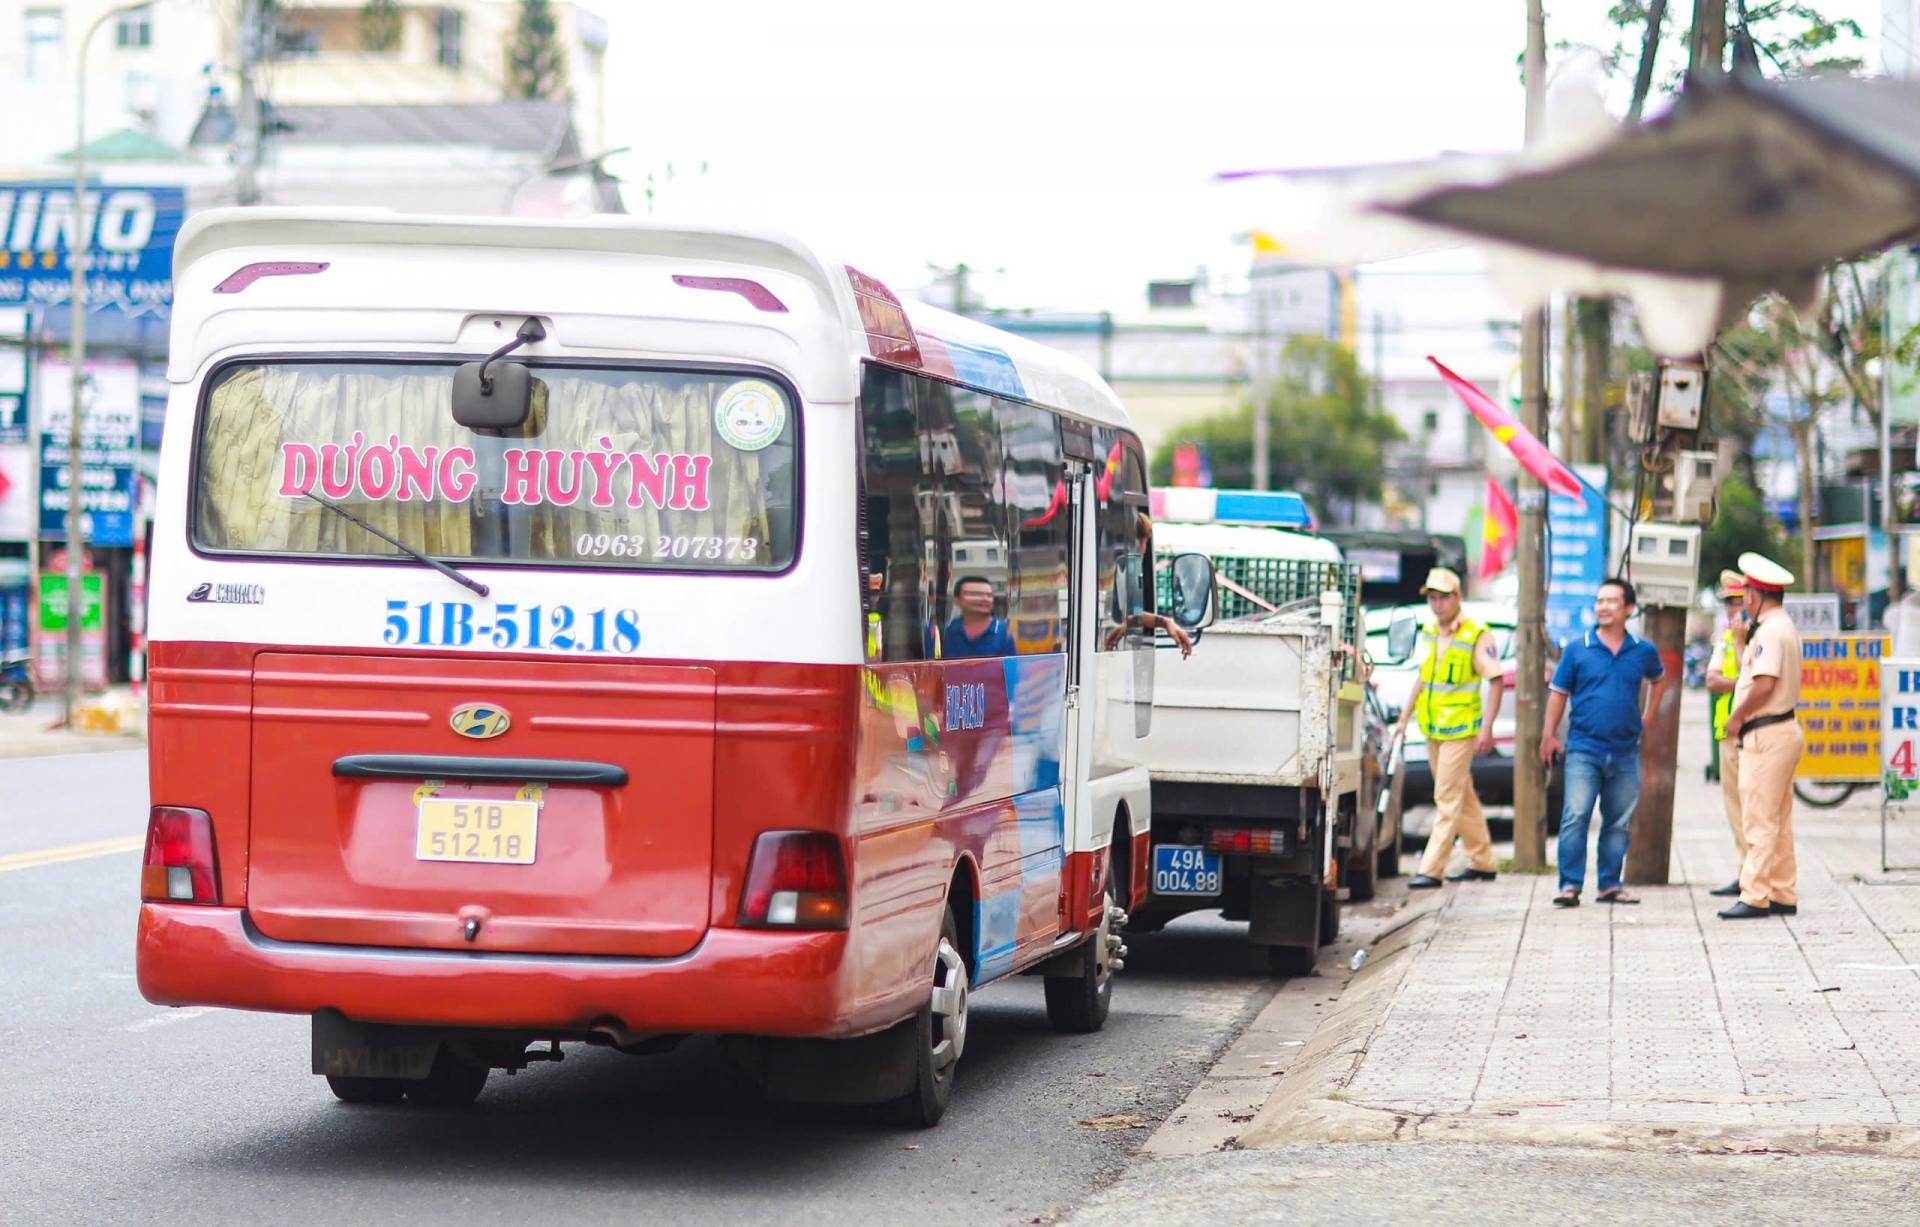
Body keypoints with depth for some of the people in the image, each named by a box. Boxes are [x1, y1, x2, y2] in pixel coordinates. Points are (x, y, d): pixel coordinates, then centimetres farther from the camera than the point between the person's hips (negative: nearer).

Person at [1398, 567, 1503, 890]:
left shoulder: (1477, 636, -12)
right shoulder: (1428, 633, 9)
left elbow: (1496, 681, -12)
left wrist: (1486, 729, -18)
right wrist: (1404, 718, 18)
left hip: (1460, 730, -7)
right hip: (1432, 729, 7)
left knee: (1448, 799, -8)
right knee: (1463, 797, 14)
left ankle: (1431, 870, -10)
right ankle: (1482, 863, 23)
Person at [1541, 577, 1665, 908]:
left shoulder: (1643, 651, 6)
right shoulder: (1577, 649, 0)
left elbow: (1657, 679, 27)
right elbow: (1558, 693, 6)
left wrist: (1645, 716, 17)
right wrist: (1549, 735, 2)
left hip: (1626, 752, 3)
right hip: (1584, 747, -3)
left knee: (1619, 821, 7)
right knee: (1575, 816, -11)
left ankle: (1610, 884, 16)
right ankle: (1570, 886, -10)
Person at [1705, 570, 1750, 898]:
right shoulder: (1726, 637, 18)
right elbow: (1712, 681, 7)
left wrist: (1740, 640, -14)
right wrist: (1738, 683, -10)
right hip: (1728, 731, 8)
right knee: (1734, 802, 9)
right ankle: (1743, 875, 13)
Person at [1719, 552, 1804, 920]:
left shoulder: (1770, 631, -15)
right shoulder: (1785, 627, 18)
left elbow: (1764, 684, -25)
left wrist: (1736, 717, -13)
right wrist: (1743, 641, 16)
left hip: (1766, 735, -11)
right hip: (1784, 729, 11)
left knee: (1759, 820, -10)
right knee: (1778, 821, 12)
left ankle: (1754, 896, -11)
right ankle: (1783, 896, 15)